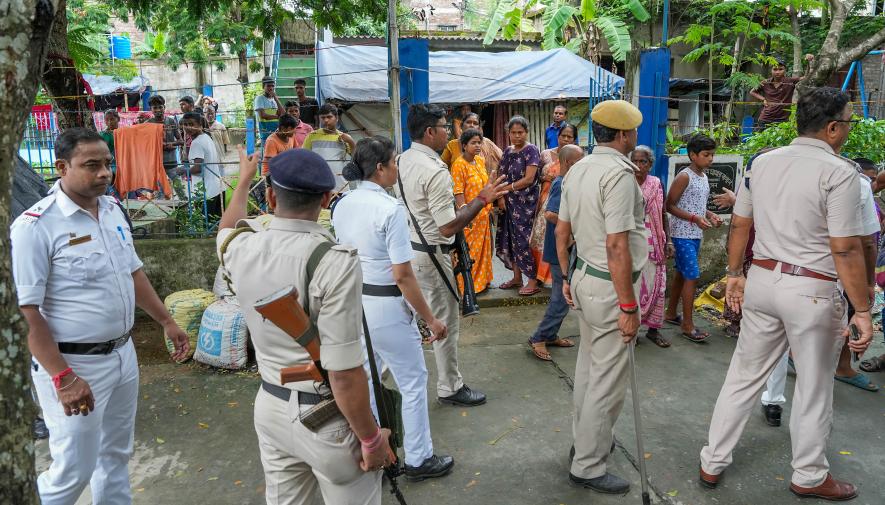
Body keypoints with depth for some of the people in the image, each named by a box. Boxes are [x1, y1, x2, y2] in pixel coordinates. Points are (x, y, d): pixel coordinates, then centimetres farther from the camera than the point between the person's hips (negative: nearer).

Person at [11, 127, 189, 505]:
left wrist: (166, 321, 17)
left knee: (117, 453, 21)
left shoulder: (113, 209, 4)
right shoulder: (36, 225, -18)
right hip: (74, 363, -7)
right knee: (74, 470, 5)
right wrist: (63, 377, -23)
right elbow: (25, 311, -19)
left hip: (123, 354, 7)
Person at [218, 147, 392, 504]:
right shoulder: (335, 262, -24)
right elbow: (344, 371, -24)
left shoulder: (242, 249, -5)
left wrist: (244, 179, 39)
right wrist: (371, 437, -11)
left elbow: (227, 228, 23)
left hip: (270, 407, 6)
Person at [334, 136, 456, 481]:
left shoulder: (341, 206, 2)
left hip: (351, 302, 8)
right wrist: (430, 318, -13)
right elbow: (402, 275, -21)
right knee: (413, 382, 10)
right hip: (386, 307, -7)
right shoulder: (390, 208, -20)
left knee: (362, 382, 20)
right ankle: (418, 459, 23)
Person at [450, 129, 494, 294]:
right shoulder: (459, 164, -15)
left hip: (484, 214, 8)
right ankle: (466, 285, 11)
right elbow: (458, 192, -19)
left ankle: (481, 280, 31)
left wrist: (490, 207, 17)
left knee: (483, 248, 17)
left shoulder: (480, 160, 9)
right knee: (469, 251, -1)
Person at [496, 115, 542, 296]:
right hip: (509, 202, 7)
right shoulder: (508, 151, 12)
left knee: (522, 240, -6)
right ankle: (517, 277, 23)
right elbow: (502, 176, 9)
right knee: (510, 239, 10)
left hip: (525, 202, -7)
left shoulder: (531, 150, -8)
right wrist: (500, 197, -5)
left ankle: (533, 281, 3)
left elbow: (529, 179, -15)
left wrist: (508, 188, -10)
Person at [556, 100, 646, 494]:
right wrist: (628, 306, -20)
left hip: (583, 276, 9)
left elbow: (561, 231, 13)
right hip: (610, 287, -9)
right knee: (607, 381, 2)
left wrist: (566, 278, 21)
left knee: (588, 367, 22)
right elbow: (617, 247, -24)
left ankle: (587, 439, 38)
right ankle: (588, 466, 14)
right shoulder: (619, 174, -20)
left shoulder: (577, 170, 7)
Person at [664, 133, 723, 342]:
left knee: (681, 274, 15)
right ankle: (687, 325, -3)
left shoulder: (704, 176, 12)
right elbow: (670, 206, -15)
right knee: (692, 277, -9)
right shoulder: (684, 176, -14)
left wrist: (710, 215, 4)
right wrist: (695, 219, -21)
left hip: (696, 234, 9)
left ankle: (671, 314, 28)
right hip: (682, 234, -9)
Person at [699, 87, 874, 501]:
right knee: (813, 389, 13)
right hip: (812, 291, -5)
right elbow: (846, 249, -17)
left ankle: (712, 463, 23)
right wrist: (862, 310, -12)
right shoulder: (839, 172, -14)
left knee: (743, 375, 15)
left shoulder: (762, 163, 4)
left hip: (763, 279, 5)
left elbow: (739, 225, 8)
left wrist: (734, 273, 18)